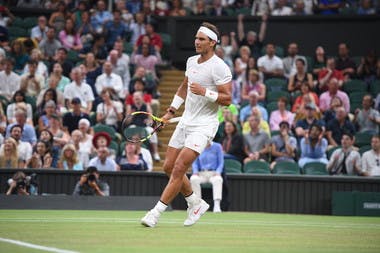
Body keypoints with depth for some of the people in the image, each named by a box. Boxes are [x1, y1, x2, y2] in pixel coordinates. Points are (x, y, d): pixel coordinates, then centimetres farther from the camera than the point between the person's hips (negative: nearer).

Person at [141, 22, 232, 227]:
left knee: (179, 168, -16)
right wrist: (171, 110, 20)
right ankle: (195, 204, 26)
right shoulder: (191, 61, 10)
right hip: (186, 121, 8)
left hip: (204, 125, -8)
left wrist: (205, 92, -27)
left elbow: (227, 99, -15)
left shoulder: (219, 67, -13)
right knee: (169, 167, 9)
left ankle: (156, 212, -12)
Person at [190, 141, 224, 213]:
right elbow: (195, 163, 12)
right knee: (193, 179, -33)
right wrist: (195, 172, -7)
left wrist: (218, 172, -14)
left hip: (213, 173, -2)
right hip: (201, 173, 2)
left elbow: (221, 163, 4)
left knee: (218, 180, -37)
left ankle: (217, 205, -47)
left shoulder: (217, 146, 2)